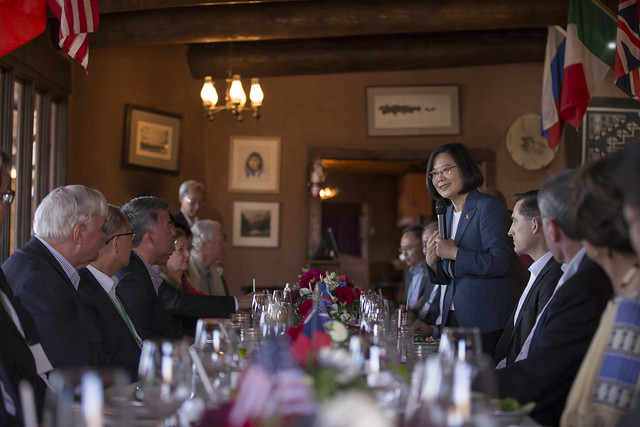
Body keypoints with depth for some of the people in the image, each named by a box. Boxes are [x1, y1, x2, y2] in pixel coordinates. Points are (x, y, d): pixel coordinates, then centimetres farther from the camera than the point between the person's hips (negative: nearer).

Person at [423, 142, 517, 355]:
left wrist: (454, 253, -17)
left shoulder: (489, 208, -10)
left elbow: (501, 263, -21)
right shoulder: (448, 213, 15)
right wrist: (432, 262, -2)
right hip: (453, 316, 7)